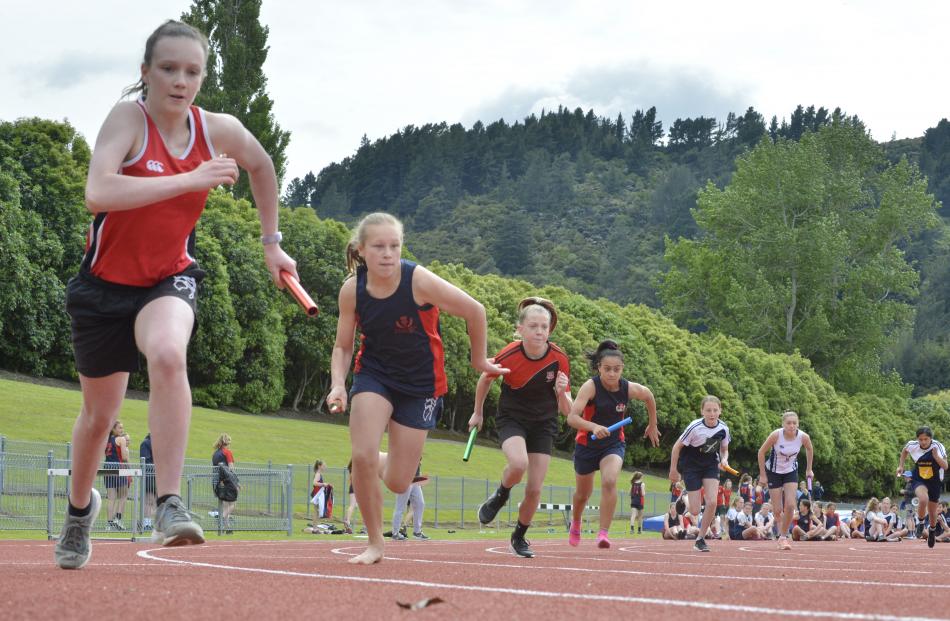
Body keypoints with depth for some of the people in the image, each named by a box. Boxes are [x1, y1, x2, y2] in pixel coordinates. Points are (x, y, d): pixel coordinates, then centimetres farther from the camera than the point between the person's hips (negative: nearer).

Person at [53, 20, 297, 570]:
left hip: (170, 278, 1)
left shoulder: (219, 130, -8)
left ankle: (170, 505, -34)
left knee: (168, 354, -34)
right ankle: (80, 506, 44)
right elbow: (97, 192, -38)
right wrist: (192, 179, -38)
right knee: (99, 414, 13)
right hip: (106, 282, -1)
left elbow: (262, 166, 16)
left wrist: (271, 242, 17)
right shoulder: (129, 118, -20)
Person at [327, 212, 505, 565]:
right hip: (374, 374, 2)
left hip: (420, 383, -2)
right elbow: (343, 346, -1)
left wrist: (479, 360, 0)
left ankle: (383, 463, 39)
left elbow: (474, 312, -13)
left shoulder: (419, 281, -25)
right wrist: (338, 384, -19)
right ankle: (375, 543, 0)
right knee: (362, 457, -20)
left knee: (398, 483, -1)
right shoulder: (352, 290, -14)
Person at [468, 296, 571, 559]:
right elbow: (485, 380, 1)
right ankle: (499, 497, 1)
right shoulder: (508, 356, -22)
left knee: (534, 489, -2)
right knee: (519, 464, -33)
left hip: (543, 424, 2)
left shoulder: (559, 359, -18)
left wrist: (561, 393, -34)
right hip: (511, 419, -2)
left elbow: (567, 411, -13)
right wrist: (478, 413, 12)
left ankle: (519, 537, 24)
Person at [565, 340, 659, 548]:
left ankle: (603, 533, -23)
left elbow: (649, 397, 9)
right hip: (587, 444, -1)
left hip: (614, 444, 1)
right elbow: (572, 417, -36)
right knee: (583, 493, 17)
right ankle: (575, 523, 49)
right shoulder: (590, 386, -25)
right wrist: (594, 427, -52)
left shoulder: (630, 389, -15)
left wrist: (652, 426, 19)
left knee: (609, 482, -28)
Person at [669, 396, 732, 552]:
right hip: (691, 466, -3)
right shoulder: (695, 427, -23)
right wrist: (673, 470, -6)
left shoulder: (723, 429, -11)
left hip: (711, 465, 3)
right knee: (695, 511, -6)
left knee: (712, 502, -17)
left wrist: (724, 460, -15)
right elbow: (677, 447, -12)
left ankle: (700, 538, -1)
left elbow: (724, 449, 7)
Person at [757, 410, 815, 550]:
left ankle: (783, 536, 1)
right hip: (774, 472, -1)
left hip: (791, 472, 1)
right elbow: (761, 452, -14)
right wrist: (762, 475, -11)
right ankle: (782, 536, 22)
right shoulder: (776, 435, -27)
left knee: (790, 506, -15)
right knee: (778, 510, -1)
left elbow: (809, 449, 4)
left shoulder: (803, 437, -20)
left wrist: (808, 469, 9)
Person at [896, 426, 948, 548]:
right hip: (919, 480, 0)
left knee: (932, 512, 12)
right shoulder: (912, 445, -14)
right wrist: (900, 466, 4)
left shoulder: (938, 447, -19)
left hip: (935, 482, 1)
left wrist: (936, 457, -39)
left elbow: (945, 466, -23)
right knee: (923, 499, -33)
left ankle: (932, 530, 46)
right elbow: (904, 451, 11)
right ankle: (920, 523, -5)